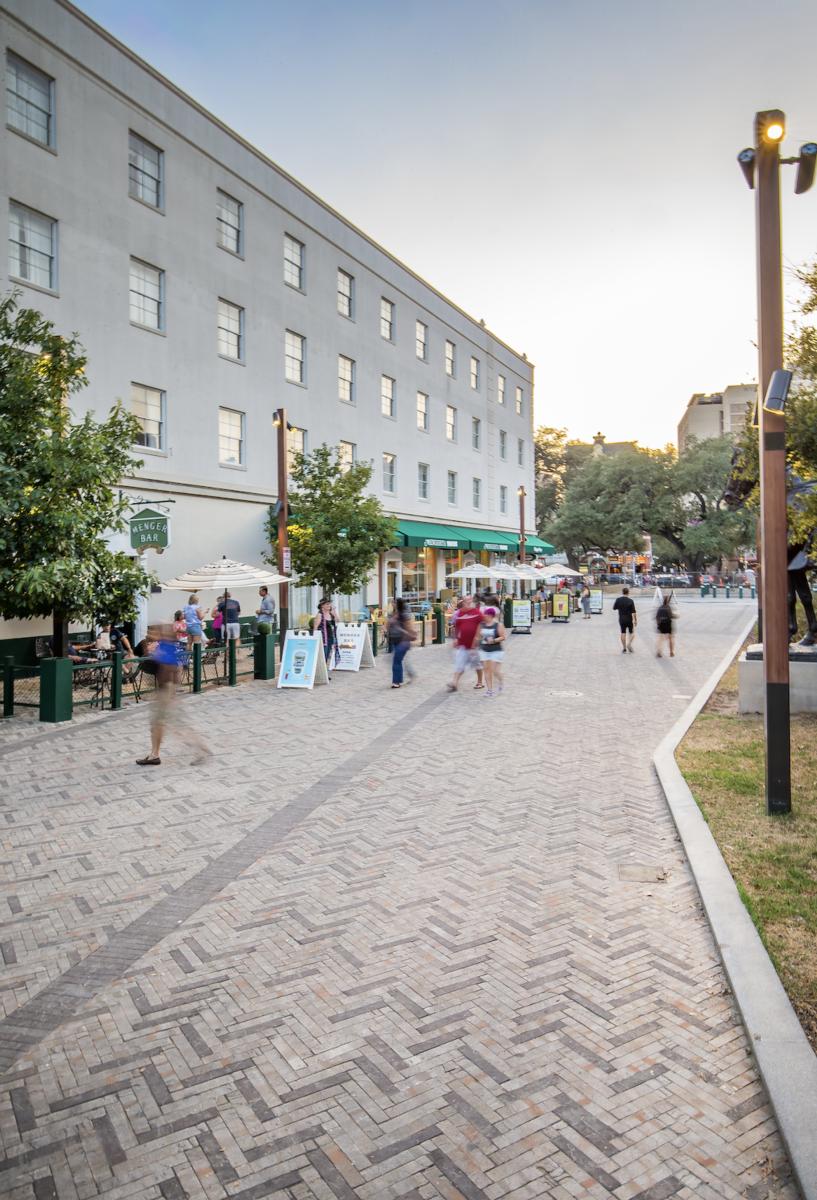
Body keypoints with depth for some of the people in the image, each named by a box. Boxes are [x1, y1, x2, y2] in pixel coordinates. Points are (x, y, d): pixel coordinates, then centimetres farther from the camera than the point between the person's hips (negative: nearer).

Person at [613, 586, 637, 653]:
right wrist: (635, 620, -3)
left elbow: (614, 608, 5)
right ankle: (629, 644, -7)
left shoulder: (618, 600, -5)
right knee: (631, 632, 14)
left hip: (621, 619, 2)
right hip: (629, 619, -2)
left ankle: (624, 648, 9)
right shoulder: (630, 601, -12)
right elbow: (633, 612, -12)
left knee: (623, 633, 9)